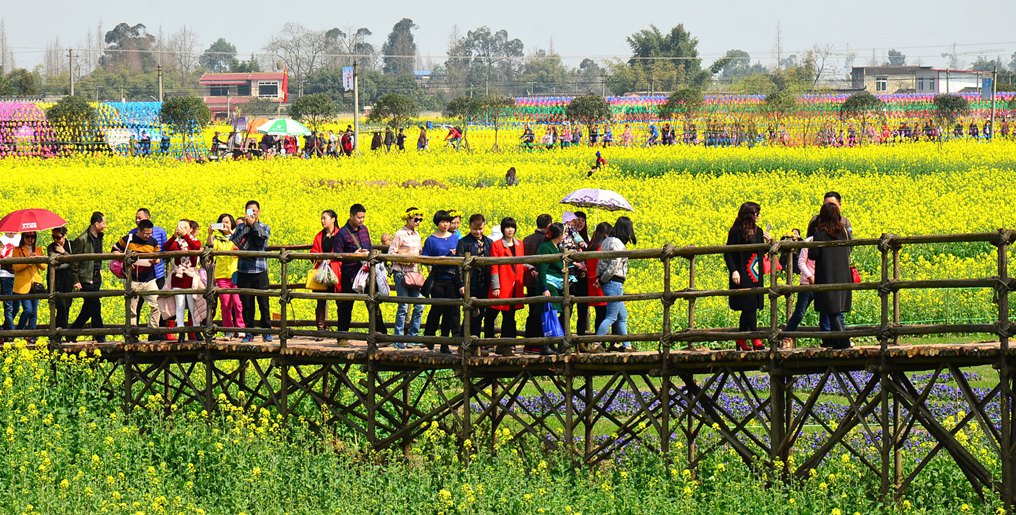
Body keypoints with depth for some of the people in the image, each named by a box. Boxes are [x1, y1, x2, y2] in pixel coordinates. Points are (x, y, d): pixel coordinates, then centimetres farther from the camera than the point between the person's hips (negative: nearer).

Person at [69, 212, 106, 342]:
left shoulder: (98, 238, 11)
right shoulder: (82, 240, -14)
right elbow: (74, 261, -12)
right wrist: (76, 281, -14)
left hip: (96, 277, 8)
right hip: (86, 279, -8)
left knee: (88, 308, 10)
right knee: (95, 306, -9)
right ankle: (100, 337, -4)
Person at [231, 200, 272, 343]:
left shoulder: (265, 228, 10)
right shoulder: (241, 226, 10)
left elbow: (263, 237, -13)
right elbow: (234, 240, -7)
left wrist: (254, 224, -13)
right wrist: (245, 226, -10)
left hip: (260, 270, -1)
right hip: (244, 271, 1)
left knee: (263, 303, -2)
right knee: (246, 304, 4)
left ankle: (266, 331, 4)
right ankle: (249, 332, 11)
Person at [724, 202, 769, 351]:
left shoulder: (758, 231, 11)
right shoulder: (736, 231, -8)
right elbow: (728, 253, -9)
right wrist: (733, 270, -19)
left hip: (755, 275, 7)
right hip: (743, 276, -7)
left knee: (748, 308, 7)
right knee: (749, 306, -11)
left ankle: (741, 340, 13)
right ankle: (755, 339, -12)